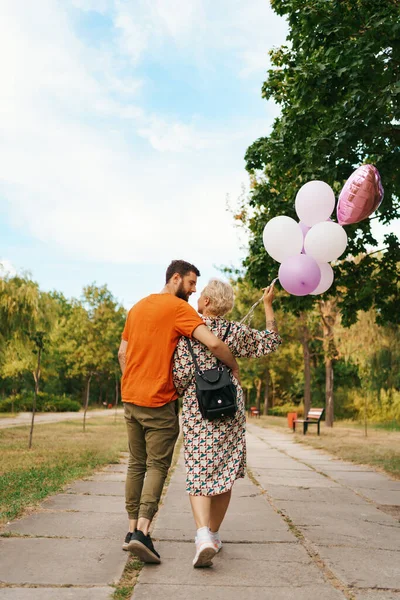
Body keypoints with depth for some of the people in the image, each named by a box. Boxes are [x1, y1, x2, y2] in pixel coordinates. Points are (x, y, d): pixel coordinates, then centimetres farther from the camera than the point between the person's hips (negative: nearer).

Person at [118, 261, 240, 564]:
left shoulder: (137, 307, 15)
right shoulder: (179, 308, -10)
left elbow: (122, 352, 19)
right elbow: (214, 343, -22)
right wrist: (234, 366, -7)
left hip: (130, 399, 7)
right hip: (160, 402, -7)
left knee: (136, 464, 13)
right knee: (157, 466, -1)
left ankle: (132, 529, 17)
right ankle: (142, 531, -11)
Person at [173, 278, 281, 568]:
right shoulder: (235, 331, 2)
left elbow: (182, 372, -10)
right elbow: (272, 340, 12)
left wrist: (182, 392, 12)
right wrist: (268, 304, 20)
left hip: (197, 410, -2)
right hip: (231, 409, 2)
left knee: (199, 474, 2)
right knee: (224, 473, 14)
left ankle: (204, 534, -18)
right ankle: (213, 534, 24)